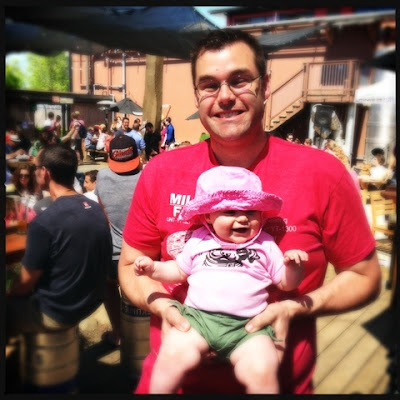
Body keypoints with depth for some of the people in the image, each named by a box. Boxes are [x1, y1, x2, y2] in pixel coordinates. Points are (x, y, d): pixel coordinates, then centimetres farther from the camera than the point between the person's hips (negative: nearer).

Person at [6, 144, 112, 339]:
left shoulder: (43, 222, -26)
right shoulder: (96, 209, -4)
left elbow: (26, 283, -16)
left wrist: (9, 294, 7)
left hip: (57, 312, -7)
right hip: (91, 301, 7)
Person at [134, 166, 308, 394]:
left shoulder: (265, 245, 10)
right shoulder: (199, 241, 12)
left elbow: (286, 283, 12)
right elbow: (178, 272, 21)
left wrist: (293, 266, -9)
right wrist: (152, 268, 5)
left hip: (247, 325, 0)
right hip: (198, 316, 1)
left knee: (262, 371, -23)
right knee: (174, 354, -23)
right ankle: (159, 390, 3)